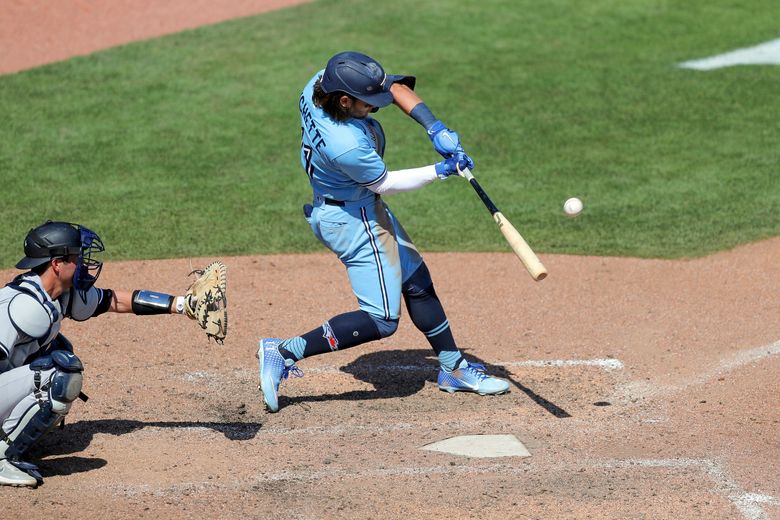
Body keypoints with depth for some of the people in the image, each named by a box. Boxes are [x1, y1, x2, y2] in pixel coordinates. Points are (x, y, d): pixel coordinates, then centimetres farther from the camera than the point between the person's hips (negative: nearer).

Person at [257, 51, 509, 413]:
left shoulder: (320, 85, -14)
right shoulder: (347, 145, -36)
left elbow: (394, 87, -4)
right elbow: (384, 184, -18)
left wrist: (434, 127, -15)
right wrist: (440, 171, -13)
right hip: (354, 219, -10)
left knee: (417, 283, 19)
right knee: (381, 321, -6)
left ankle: (453, 368, 32)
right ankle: (285, 352, -3)